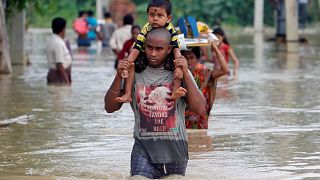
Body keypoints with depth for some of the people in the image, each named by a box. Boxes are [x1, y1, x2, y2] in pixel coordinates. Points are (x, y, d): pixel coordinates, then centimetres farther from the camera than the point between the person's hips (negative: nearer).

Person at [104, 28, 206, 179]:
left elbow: (200, 109, -8)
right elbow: (110, 107, 2)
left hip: (175, 146, 1)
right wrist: (119, 77, -11)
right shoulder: (134, 73, 2)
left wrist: (185, 74, -14)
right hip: (144, 146, -1)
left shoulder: (180, 72, 2)